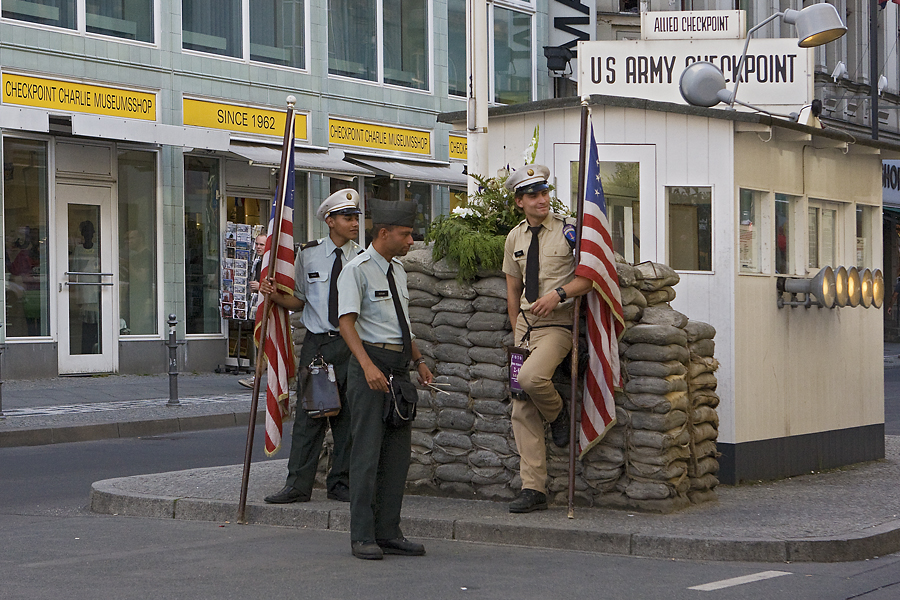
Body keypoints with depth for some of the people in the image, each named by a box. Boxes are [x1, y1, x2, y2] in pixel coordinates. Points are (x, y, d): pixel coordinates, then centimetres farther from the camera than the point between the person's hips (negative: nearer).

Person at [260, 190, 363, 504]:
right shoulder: (308, 254, 5)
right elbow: (299, 301, 11)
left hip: (351, 345, 0)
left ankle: (341, 484, 14)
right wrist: (275, 295, -7)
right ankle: (298, 484, 3)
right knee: (309, 413, -2)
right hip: (316, 343, 0)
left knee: (347, 416, 4)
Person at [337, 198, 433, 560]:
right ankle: (363, 537, 0)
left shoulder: (397, 270, 17)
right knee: (367, 452, -6)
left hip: (399, 367, 8)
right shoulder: (357, 270, -8)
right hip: (370, 363, -8)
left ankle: (388, 533, 13)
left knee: (398, 452, 7)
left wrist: (419, 361, 17)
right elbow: (347, 322, -17)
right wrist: (368, 365, -28)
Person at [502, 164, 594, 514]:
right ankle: (533, 490, 6)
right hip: (526, 327, 5)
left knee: (531, 377, -33)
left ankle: (558, 414, 2)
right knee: (523, 413, 1)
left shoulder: (567, 231, -3)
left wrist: (559, 293, -18)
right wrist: (517, 332, 15)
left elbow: (591, 276, -6)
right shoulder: (515, 238, 12)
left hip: (557, 325, -5)